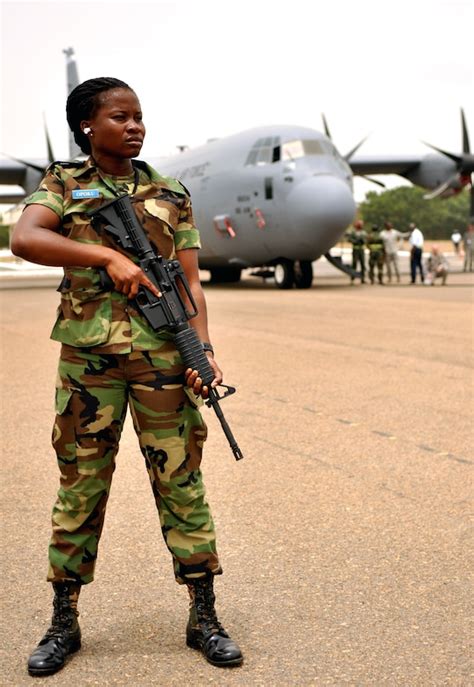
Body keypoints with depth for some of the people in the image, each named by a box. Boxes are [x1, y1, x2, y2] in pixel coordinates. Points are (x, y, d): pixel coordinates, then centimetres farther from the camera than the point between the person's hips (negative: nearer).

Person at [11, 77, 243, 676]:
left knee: (181, 481, 3)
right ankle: (64, 624, 18)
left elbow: (189, 284, 7)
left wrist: (203, 350, -8)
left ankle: (204, 618, 13)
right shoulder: (62, 185, 7)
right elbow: (23, 239, -13)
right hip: (87, 356, -1)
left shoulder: (171, 196, 11)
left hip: (162, 356, 1)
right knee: (79, 485, 6)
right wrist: (107, 255, -20)